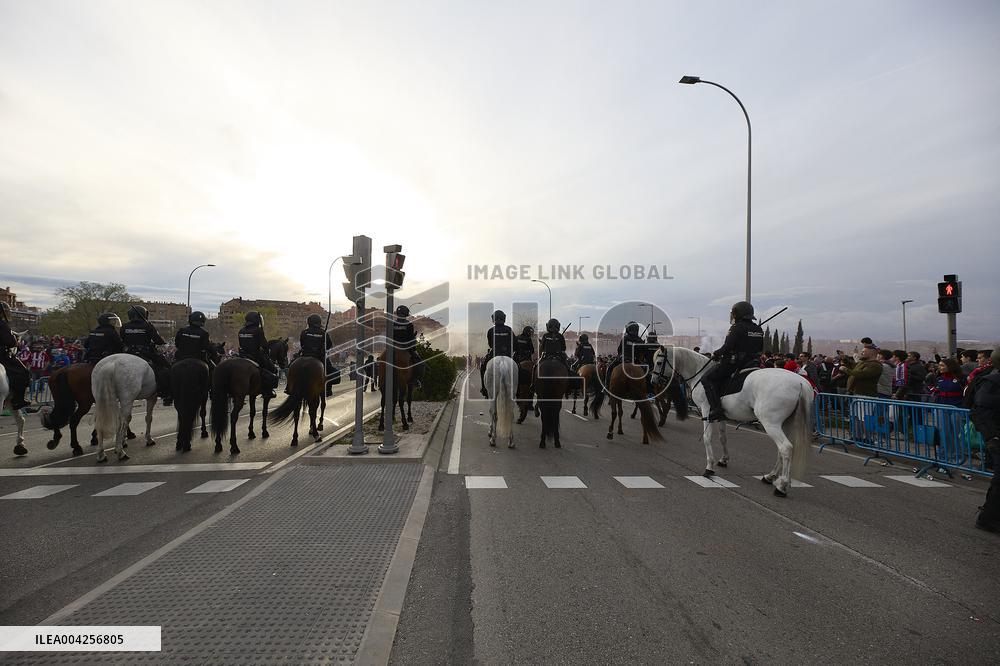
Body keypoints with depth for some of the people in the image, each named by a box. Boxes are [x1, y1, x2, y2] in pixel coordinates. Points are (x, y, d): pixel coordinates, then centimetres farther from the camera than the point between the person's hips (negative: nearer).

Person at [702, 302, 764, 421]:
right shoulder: (759, 330, 12)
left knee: (707, 378, -2)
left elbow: (727, 347, -19)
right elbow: (760, 349, 18)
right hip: (753, 363, 8)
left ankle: (715, 409, -15)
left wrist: (716, 354, -4)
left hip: (733, 362, -8)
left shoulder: (736, 328, -13)